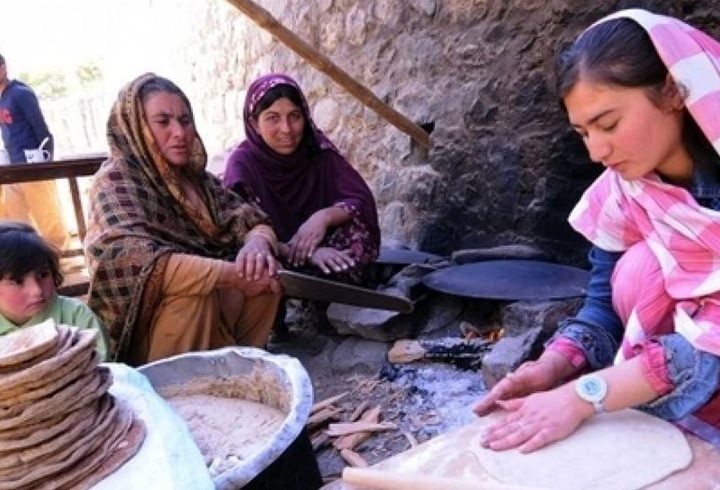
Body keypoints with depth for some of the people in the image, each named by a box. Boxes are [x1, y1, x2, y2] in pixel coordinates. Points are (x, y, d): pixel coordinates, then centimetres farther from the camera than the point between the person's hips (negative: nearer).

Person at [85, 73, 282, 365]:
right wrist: (234, 274, -33)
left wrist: (256, 245, -26)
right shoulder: (116, 180, -17)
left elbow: (253, 220, -1)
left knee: (264, 270, -9)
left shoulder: (194, 174, 2)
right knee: (193, 292, -31)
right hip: (141, 325, -6)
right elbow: (133, 259, -33)